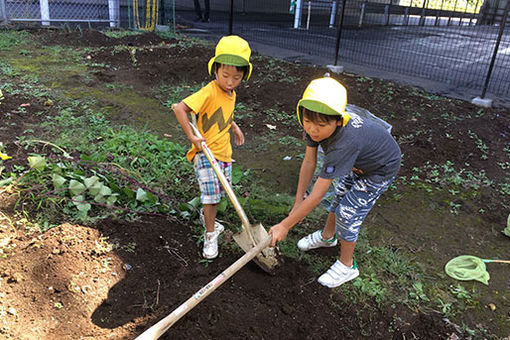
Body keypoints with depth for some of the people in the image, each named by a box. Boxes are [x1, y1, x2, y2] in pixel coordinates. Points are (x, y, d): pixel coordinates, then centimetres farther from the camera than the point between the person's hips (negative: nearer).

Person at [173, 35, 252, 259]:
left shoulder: (231, 95, 5)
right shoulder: (209, 92, -21)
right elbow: (180, 108, -28)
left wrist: (234, 126, 17)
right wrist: (191, 136, -28)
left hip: (224, 152, 8)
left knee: (219, 192, 18)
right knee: (211, 193, -9)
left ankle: (206, 216, 45)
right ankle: (210, 235, 8)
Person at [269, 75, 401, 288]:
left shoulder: (344, 143, -46)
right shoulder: (313, 125, -25)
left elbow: (316, 196, -43)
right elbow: (309, 163, -15)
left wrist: (285, 226, -36)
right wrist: (298, 203, -15)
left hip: (381, 169, -7)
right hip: (359, 161, 8)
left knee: (347, 212, -5)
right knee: (340, 196, 21)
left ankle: (346, 265, 18)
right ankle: (327, 236, 48)